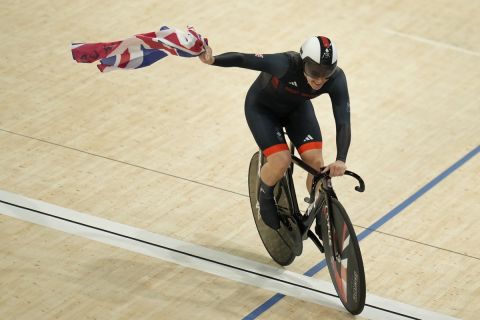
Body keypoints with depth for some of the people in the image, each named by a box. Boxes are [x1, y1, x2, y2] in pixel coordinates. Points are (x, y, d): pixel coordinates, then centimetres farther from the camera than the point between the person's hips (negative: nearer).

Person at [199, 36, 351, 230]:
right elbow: (242, 59, -34)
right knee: (281, 161, -22)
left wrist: (341, 160, -48)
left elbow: (343, 122, -34)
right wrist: (212, 60, -51)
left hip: (297, 108, 3)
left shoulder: (336, 79, -31)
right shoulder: (286, 64, -39)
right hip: (263, 107, -3)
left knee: (316, 161, -14)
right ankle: (265, 195, 12)